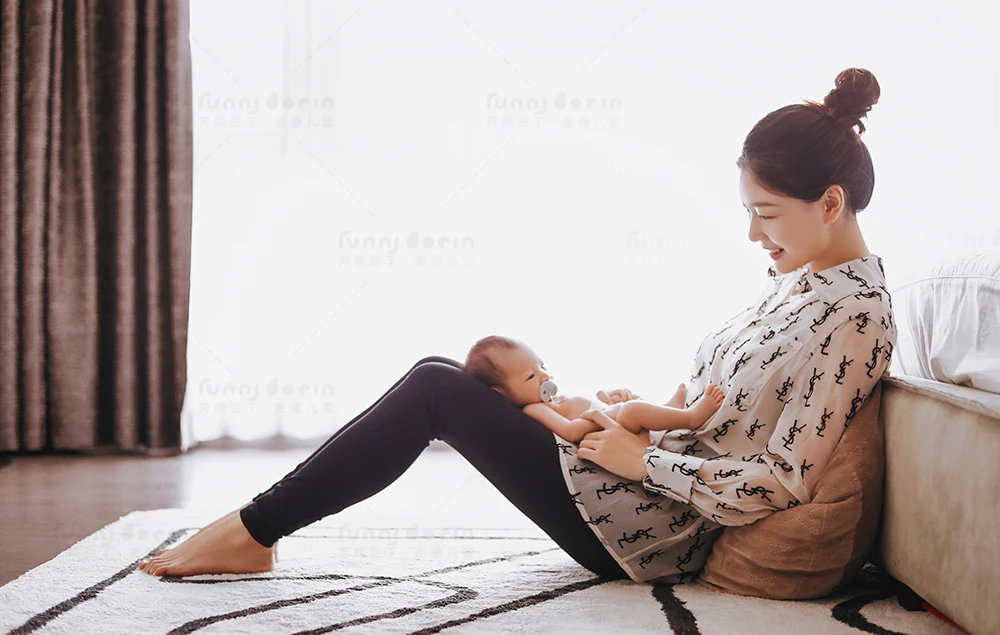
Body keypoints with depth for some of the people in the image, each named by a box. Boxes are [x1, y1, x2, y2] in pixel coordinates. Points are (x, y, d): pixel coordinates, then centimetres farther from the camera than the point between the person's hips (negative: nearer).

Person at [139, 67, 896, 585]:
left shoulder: (855, 315, -17)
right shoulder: (798, 277, 12)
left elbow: (783, 483, -21)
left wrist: (646, 458, -17)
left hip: (654, 531, -10)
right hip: (655, 492, 10)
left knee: (435, 390, -12)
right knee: (436, 377, 4)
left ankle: (252, 530, 0)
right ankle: (257, 530, 7)